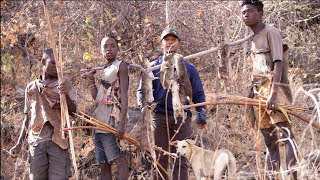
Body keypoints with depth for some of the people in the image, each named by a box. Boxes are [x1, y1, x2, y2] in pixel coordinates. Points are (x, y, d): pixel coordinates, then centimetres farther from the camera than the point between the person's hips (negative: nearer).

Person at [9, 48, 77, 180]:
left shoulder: (64, 83, 8)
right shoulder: (31, 87, 15)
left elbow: (73, 111, 2)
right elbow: (27, 117, 19)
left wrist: (66, 95, -17)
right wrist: (19, 143, 12)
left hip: (57, 140, -2)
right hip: (36, 141, 2)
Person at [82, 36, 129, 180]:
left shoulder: (121, 66, 0)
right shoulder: (104, 70, 22)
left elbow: (124, 96, -11)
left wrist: (122, 123, -21)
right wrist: (91, 80, 18)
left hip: (112, 120, -8)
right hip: (100, 122, 8)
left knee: (119, 159, -14)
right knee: (103, 165, 5)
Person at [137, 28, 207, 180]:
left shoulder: (189, 68, 15)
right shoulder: (153, 67, 13)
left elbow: (198, 94, 13)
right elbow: (142, 91, 9)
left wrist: (201, 113, -3)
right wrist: (144, 108, -10)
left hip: (183, 118, 1)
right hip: (159, 117, 0)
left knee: (181, 161, -2)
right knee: (161, 160, -1)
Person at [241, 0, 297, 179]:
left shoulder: (270, 32, -5)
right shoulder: (254, 39, 20)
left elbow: (278, 63, -16)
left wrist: (273, 93, -26)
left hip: (275, 89, -9)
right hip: (259, 91, 9)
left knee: (284, 133, -17)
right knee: (269, 138, 9)